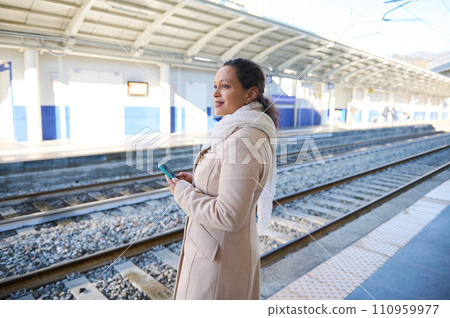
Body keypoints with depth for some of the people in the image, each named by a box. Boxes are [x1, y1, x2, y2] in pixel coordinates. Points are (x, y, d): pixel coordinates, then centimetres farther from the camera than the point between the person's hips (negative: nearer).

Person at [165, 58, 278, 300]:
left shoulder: (242, 140, -28)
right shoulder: (239, 130, 4)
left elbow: (228, 216, -29)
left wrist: (183, 192, -16)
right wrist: (195, 182, 3)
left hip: (219, 259, -9)